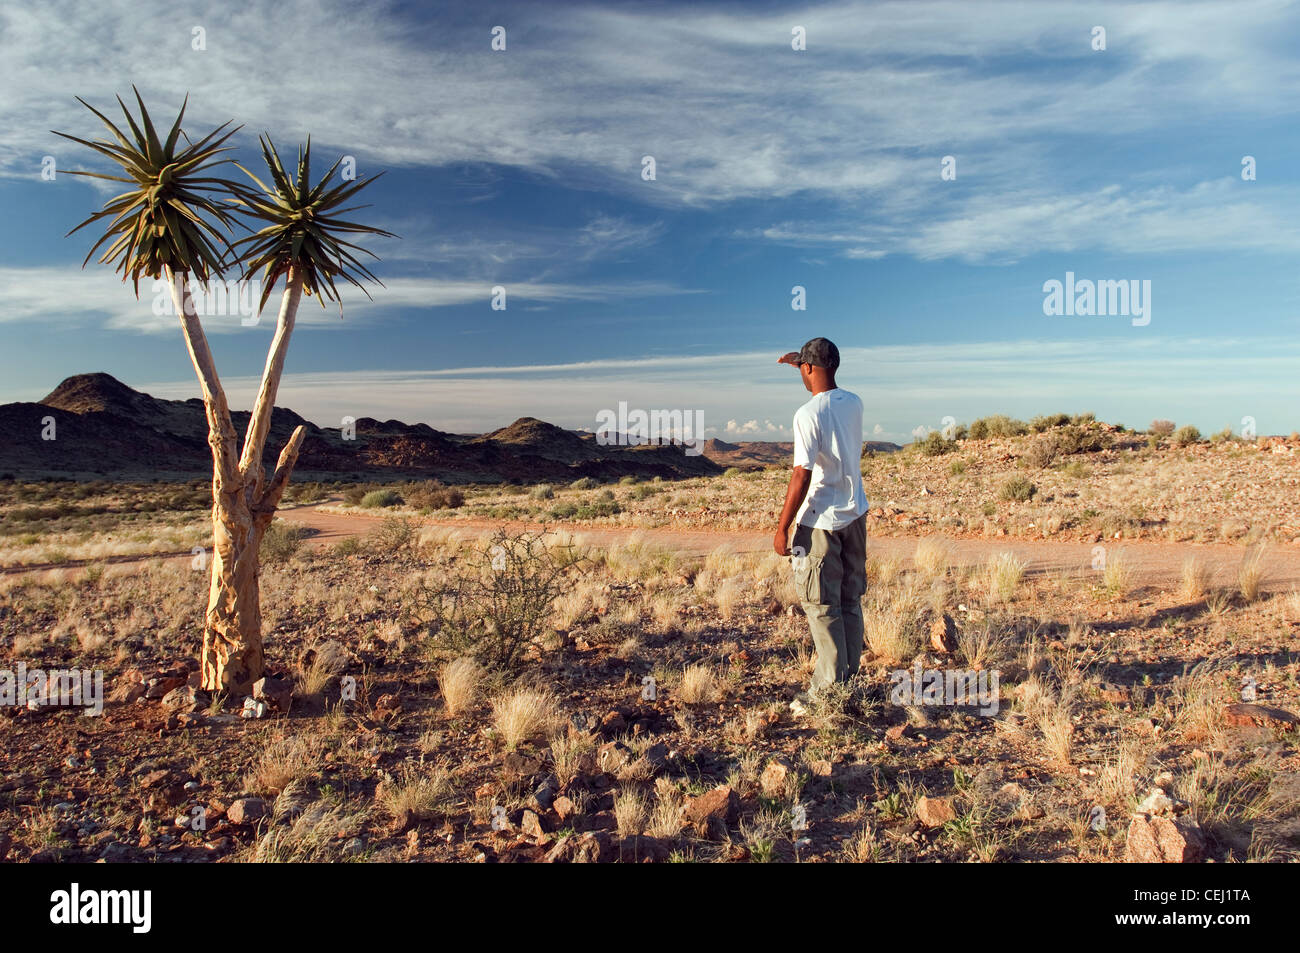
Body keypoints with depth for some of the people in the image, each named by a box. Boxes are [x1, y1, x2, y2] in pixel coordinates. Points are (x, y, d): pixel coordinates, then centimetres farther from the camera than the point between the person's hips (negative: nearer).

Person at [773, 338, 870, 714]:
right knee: (850, 602, 14)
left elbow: (802, 475, -20)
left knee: (822, 606, 0)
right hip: (855, 515, 8)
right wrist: (801, 361, 31)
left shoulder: (808, 414, -18)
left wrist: (782, 528, -14)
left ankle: (828, 690, 6)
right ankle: (849, 679, 23)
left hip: (820, 521, -7)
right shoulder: (854, 403, 4)